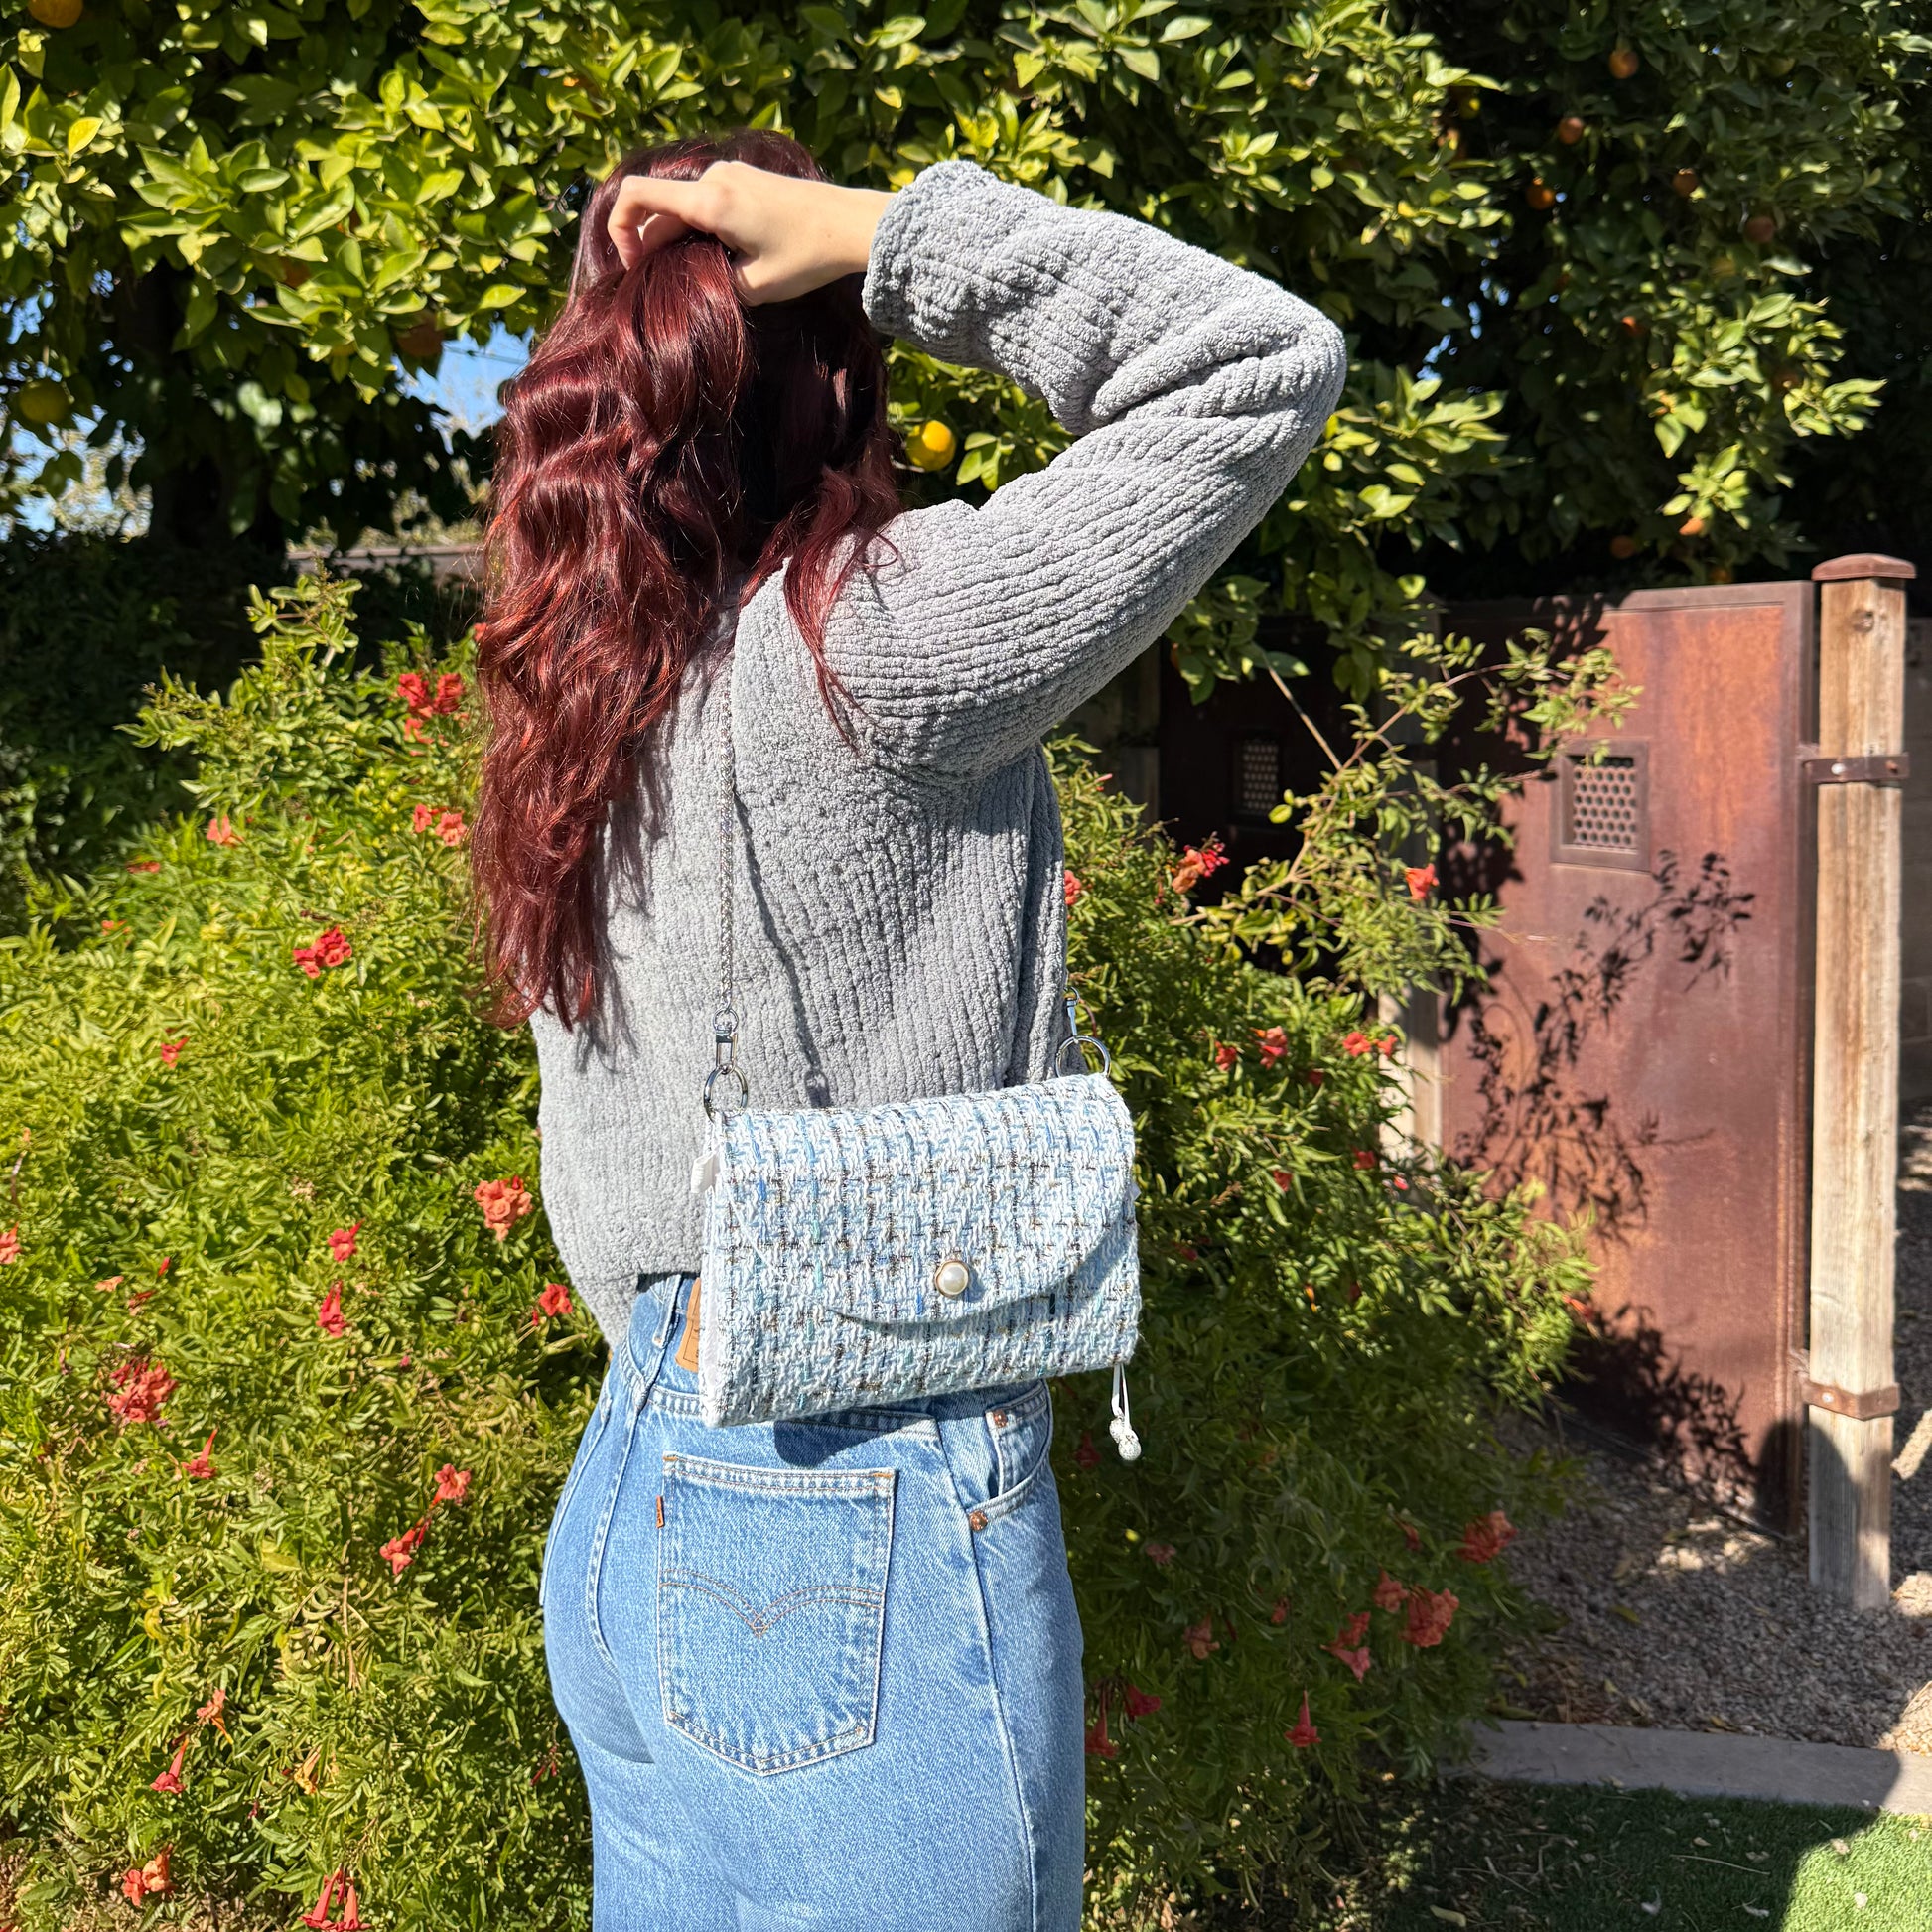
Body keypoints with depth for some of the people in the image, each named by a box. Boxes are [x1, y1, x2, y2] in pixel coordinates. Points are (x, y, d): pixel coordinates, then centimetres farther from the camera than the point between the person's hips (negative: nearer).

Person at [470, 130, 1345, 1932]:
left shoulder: (585, 706, 6)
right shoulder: (864, 646, -18)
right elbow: (1268, 368, -14)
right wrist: (882, 230, -12)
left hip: (633, 1493, 8)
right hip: (870, 1535, -8)